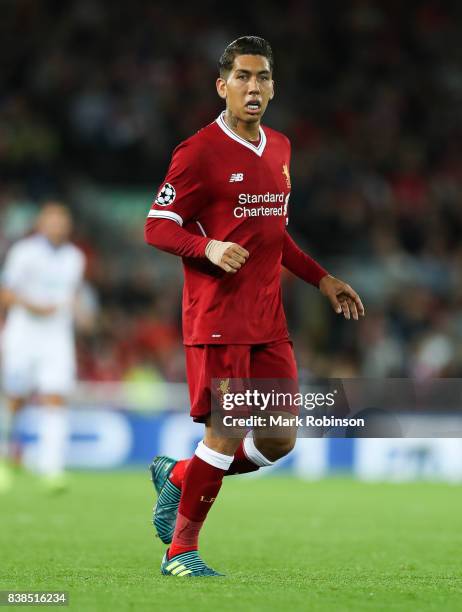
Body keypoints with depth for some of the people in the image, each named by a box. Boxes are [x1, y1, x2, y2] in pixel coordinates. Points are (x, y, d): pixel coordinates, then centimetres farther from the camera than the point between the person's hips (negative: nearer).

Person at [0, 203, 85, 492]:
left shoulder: (75, 258, 11)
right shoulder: (24, 251, -3)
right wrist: (31, 306, -18)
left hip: (58, 338, 3)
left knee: (55, 400, -12)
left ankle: (51, 468, -20)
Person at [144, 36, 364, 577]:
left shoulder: (280, 149, 15)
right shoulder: (200, 152, -9)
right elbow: (157, 227, -9)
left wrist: (321, 279, 20)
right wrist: (209, 248, -26)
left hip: (268, 320, 7)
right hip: (217, 320, -7)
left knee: (279, 440, 5)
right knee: (223, 435, -8)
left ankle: (177, 477, 26)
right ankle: (181, 551, 9)